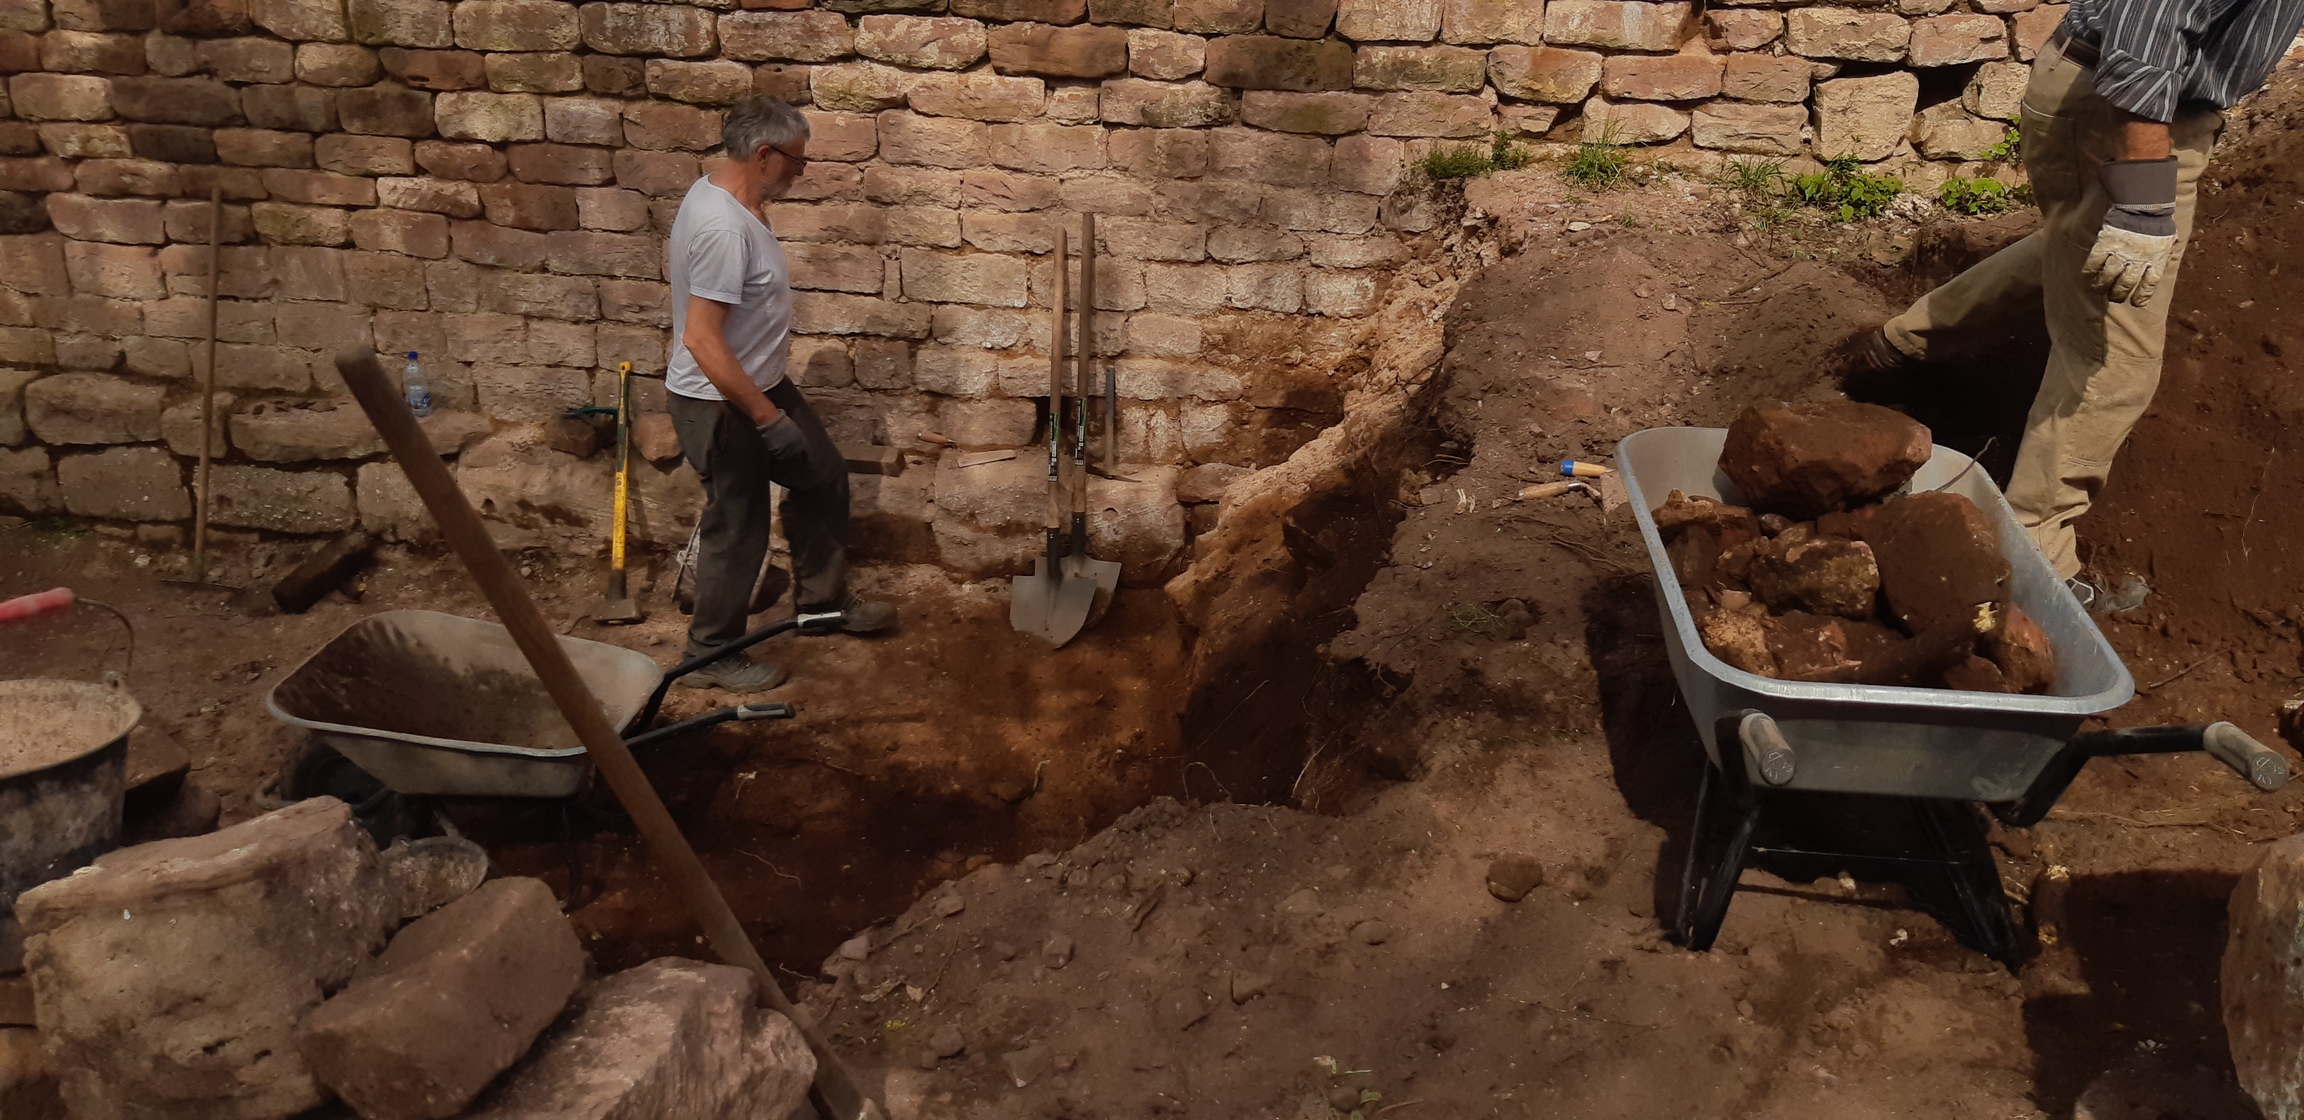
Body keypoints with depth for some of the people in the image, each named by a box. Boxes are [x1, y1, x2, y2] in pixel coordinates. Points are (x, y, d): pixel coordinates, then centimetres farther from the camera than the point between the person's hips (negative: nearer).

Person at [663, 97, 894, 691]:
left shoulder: (713, 192, 1)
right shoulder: (725, 229, -31)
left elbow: (672, 251, 21)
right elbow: (702, 341, -33)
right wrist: (767, 418, -28)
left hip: (760, 383, 10)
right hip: (721, 404, -10)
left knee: (822, 477, 20)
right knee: (737, 527, 4)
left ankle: (822, 602, 36)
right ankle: (710, 654, 23)